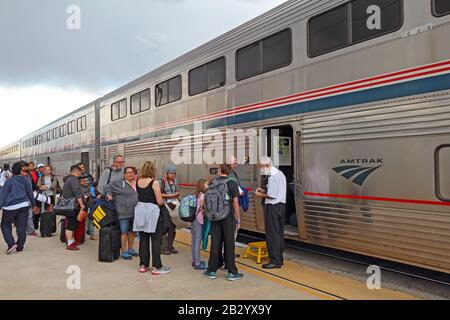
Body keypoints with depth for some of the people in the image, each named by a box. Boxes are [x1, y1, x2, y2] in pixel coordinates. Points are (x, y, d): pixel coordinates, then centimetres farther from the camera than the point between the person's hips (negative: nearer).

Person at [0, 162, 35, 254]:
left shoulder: (9, 181, -7)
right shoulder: (26, 180, 4)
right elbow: (30, 193, 11)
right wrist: (32, 203, 24)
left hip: (10, 206, -3)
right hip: (24, 205, 4)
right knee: (22, 227, 7)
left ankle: (11, 243, -5)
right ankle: (20, 247, 10)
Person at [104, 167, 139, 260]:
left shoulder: (137, 184, 10)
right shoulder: (119, 183, -4)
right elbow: (108, 187, 2)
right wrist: (109, 195, -12)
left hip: (134, 212, 6)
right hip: (124, 213, -6)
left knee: (132, 231, 15)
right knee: (124, 232, -3)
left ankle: (130, 249, 29)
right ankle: (124, 252, 6)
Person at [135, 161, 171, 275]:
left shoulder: (137, 182, 3)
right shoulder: (154, 183, -13)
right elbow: (159, 201, -13)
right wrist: (163, 202, 8)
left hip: (140, 209, 6)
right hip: (152, 211, -6)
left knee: (143, 239, 13)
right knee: (156, 239, 2)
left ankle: (143, 265, 19)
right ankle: (156, 267, 4)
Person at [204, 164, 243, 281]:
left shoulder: (212, 183, 4)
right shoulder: (232, 183, -6)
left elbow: (207, 199, 9)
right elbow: (235, 203, -9)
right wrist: (238, 220, -3)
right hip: (228, 218, -3)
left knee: (215, 244, 9)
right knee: (229, 244, 2)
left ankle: (212, 271, 15)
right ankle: (232, 272, 8)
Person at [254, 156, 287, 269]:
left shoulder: (272, 177, -17)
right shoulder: (280, 174, 15)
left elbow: (272, 195, -20)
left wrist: (261, 195, -5)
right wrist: (264, 190, 12)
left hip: (273, 207, -10)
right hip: (280, 205, 10)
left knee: (272, 234, -5)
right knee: (279, 232, 13)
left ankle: (275, 261, -2)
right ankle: (279, 258, 21)